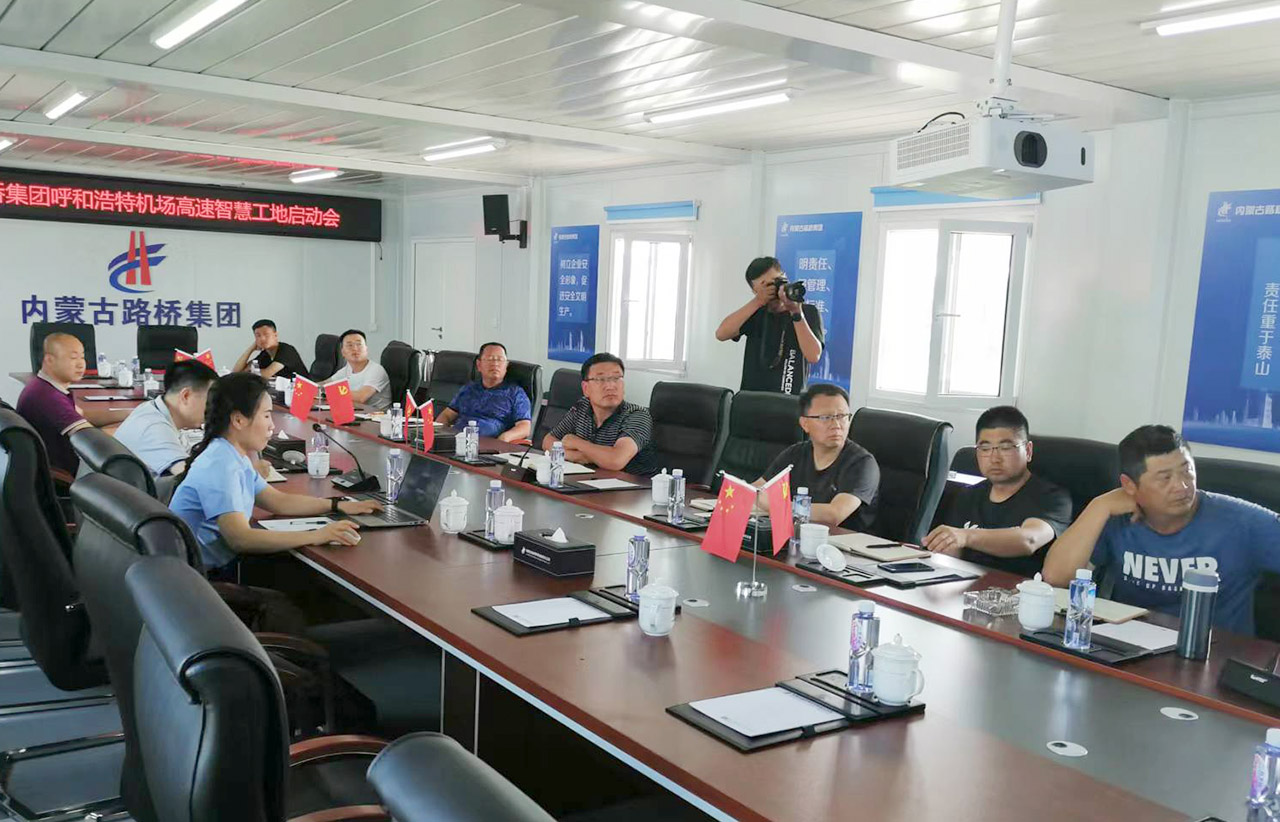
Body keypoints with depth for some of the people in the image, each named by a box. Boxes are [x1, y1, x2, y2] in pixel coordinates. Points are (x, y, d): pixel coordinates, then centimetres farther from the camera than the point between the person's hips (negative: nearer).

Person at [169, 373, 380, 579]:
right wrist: (315, 536, -32)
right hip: (200, 578, -9)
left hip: (221, 563, 9)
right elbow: (240, 538, -30)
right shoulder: (220, 466, -21)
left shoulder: (235, 458, 9)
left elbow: (278, 501, 16)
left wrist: (338, 506, 6)